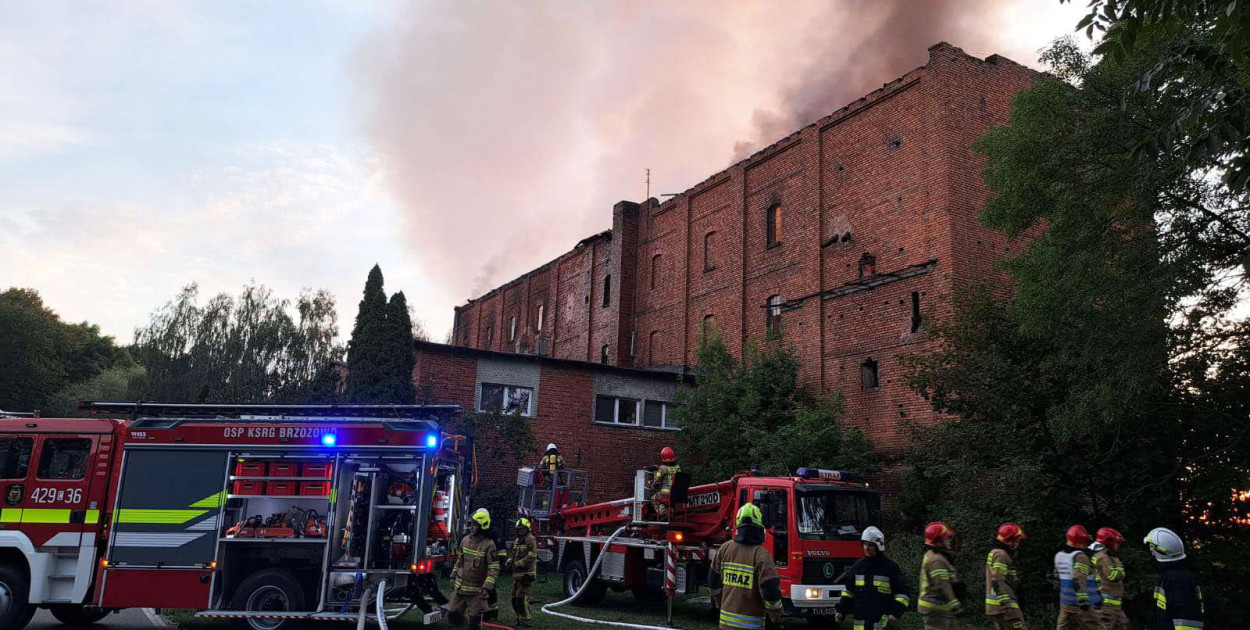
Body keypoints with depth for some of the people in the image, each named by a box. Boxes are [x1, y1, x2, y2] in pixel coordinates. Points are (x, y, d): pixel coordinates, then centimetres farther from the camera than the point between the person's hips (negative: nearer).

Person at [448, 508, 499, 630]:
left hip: (476, 591, -6)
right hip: (459, 587, 6)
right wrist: (453, 576, 16)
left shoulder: (488, 544, -14)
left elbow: (494, 568, -16)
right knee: (453, 615, 11)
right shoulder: (465, 540, 5)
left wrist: (487, 587, -23)